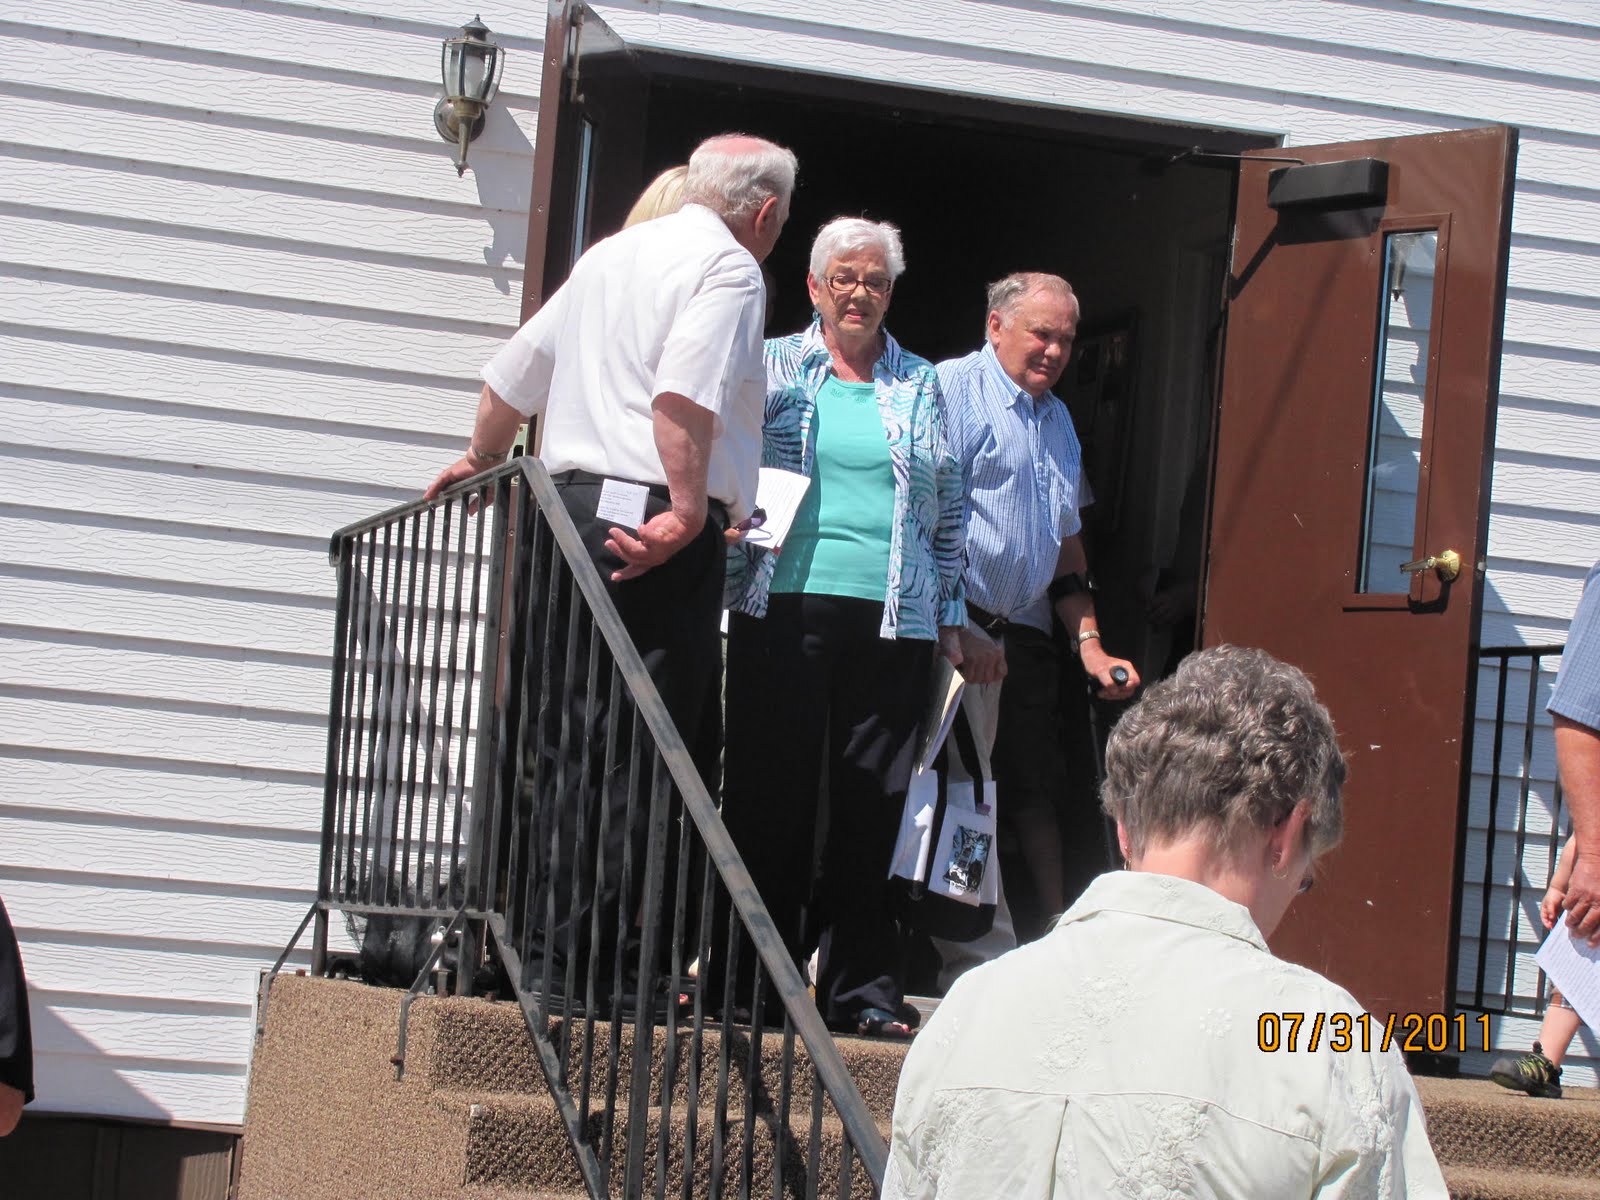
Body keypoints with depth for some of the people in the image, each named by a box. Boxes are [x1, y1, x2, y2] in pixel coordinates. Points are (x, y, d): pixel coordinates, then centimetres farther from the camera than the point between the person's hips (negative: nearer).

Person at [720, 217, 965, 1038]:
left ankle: (864, 987, 7)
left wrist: (949, 621, 13)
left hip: (891, 622, 1)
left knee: (873, 806, 1)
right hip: (784, 609, -1)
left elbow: (948, 510, 17)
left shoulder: (920, 387, 15)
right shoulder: (772, 369, 10)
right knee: (769, 795, 0)